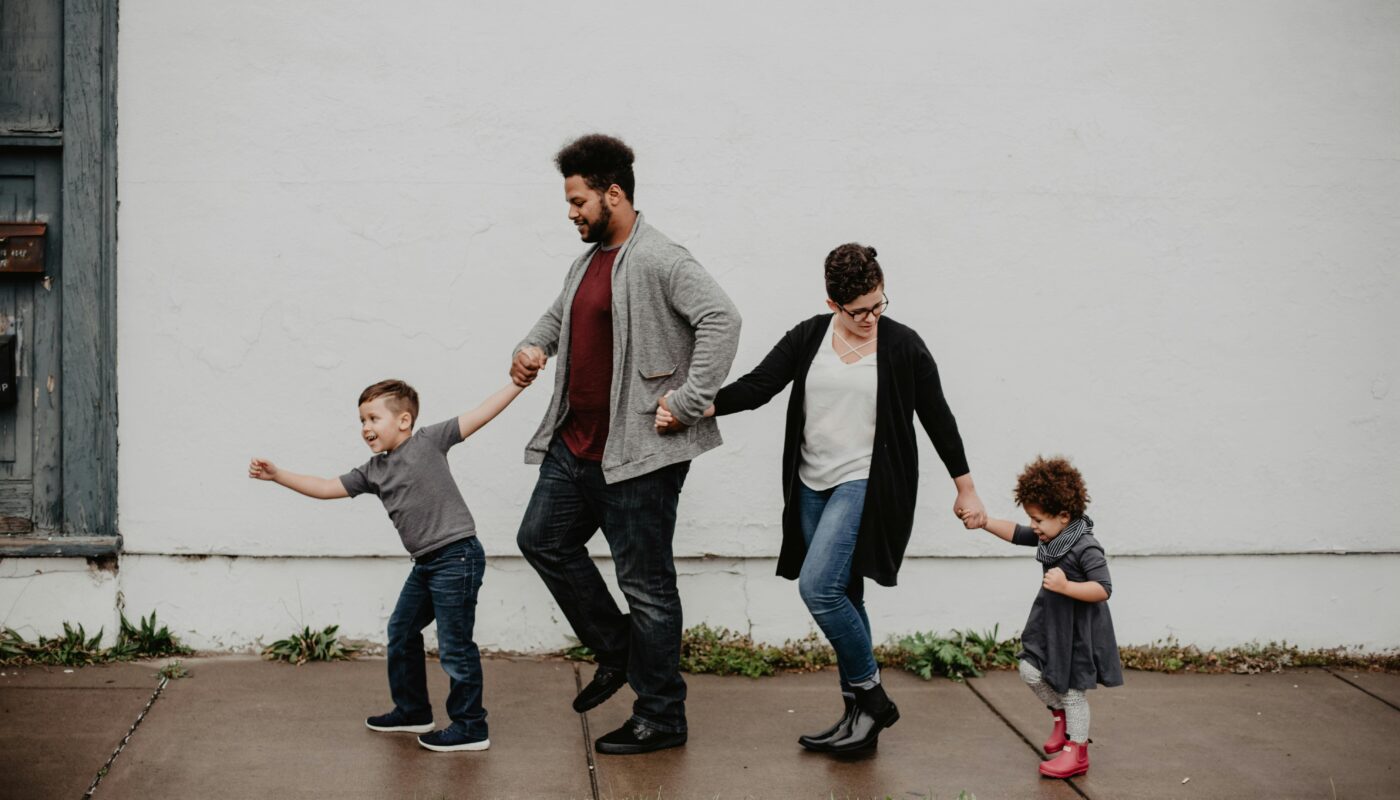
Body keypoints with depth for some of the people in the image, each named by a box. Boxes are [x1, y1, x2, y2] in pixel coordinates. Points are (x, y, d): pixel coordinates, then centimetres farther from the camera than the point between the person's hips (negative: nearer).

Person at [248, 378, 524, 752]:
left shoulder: (428, 441, -7)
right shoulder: (373, 472, 12)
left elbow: (480, 414, -9)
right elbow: (326, 488, 13)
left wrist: (518, 382, -14)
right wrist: (278, 475, 7)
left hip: (456, 556, -9)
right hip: (426, 563, 9)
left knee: (454, 645, -4)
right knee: (401, 632, 19)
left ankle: (471, 727, 7)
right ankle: (412, 710, 35)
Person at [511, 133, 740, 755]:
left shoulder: (659, 261, -16)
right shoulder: (588, 261, 14)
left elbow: (721, 318, -26)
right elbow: (559, 314, 32)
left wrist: (687, 402, -26)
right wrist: (533, 346, 11)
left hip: (638, 452, -10)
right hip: (576, 444, 10)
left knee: (645, 583, -1)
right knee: (543, 539, 17)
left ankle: (661, 719, 11)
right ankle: (616, 651, 30)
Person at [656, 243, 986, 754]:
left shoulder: (903, 346, -5)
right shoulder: (809, 337, 4)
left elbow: (937, 418, 3)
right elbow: (756, 386, -3)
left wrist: (966, 490, 8)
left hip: (866, 485, -5)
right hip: (814, 486, 5)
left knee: (818, 585, -18)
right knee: (841, 597, 10)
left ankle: (870, 696, -1)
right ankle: (861, 713, 20)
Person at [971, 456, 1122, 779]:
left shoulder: (1086, 547, -25)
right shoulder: (1049, 537, 0)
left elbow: (1103, 589, -28)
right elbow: (1015, 533, 10)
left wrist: (1066, 586, -37)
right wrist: (983, 521, -1)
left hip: (1079, 630, -8)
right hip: (1050, 622, 8)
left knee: (1072, 688, 2)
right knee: (1031, 671, 5)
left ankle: (1075, 752, 16)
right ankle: (1060, 715, 31)